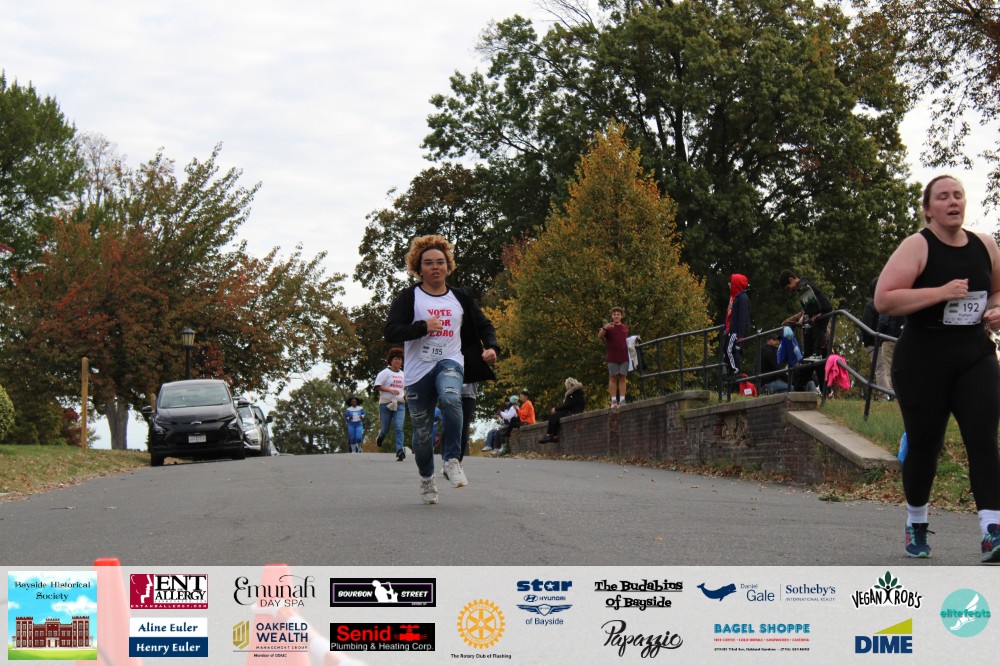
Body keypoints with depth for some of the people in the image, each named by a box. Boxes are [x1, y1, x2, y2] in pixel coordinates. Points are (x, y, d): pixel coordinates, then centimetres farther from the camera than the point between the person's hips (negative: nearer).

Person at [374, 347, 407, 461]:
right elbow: (377, 386, -9)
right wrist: (390, 390, -18)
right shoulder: (385, 372, -2)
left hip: (399, 404, 3)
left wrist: (405, 394, 12)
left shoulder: (403, 374, 15)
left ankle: (399, 451, -20)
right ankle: (380, 436, 43)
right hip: (386, 404, -3)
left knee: (399, 428, -13)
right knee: (385, 429, 7)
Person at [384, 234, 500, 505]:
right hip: (418, 369, 0)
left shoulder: (461, 297, 11)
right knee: (422, 432, 4)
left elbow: (483, 325, 19)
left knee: (450, 398, -34)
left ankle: (452, 459, -20)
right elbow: (390, 332, -9)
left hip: (450, 362, 0)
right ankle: (426, 478, 30)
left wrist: (491, 347, -1)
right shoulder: (408, 297, 1)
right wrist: (423, 327, -20)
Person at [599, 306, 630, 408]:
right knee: (613, 378, -3)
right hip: (612, 357, -3)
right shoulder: (609, 326, 2)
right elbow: (600, 336, -13)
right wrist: (604, 328, -31)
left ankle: (622, 401, -2)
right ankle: (614, 401, -3)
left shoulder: (625, 328, 15)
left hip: (624, 357, 3)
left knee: (622, 378, 0)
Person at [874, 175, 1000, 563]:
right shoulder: (917, 247, -7)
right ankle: (916, 524, 28)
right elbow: (883, 300, -17)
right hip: (923, 360, -3)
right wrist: (940, 292, -22)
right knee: (924, 444, 6)